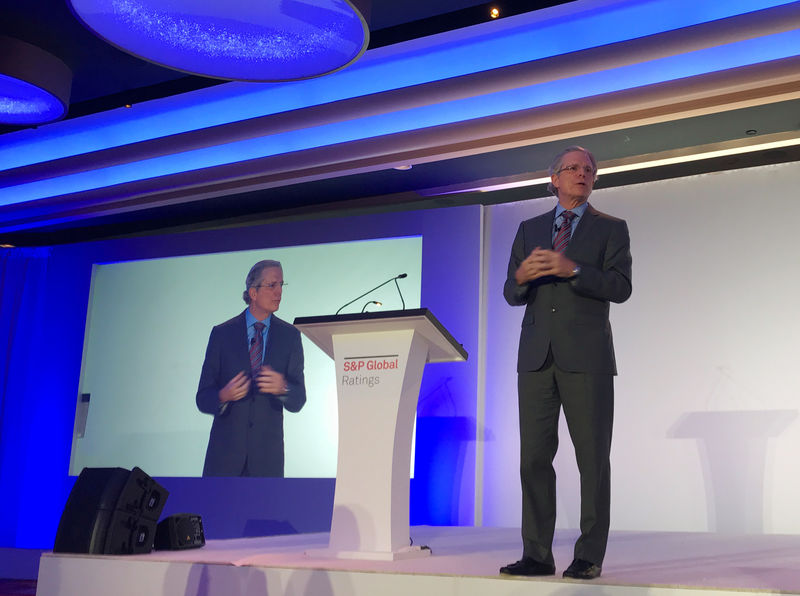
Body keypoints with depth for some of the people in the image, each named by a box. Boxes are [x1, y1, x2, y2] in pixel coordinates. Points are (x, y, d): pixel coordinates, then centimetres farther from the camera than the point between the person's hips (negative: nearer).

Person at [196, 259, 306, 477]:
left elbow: (297, 402, 3)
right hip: (226, 451, -1)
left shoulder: (289, 336, 6)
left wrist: (283, 388, -20)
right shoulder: (222, 333, 3)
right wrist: (223, 396, -21)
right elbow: (203, 399, 1)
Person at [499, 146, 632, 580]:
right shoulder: (530, 230, 18)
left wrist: (572, 269, -16)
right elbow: (510, 294, 14)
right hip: (536, 356, 3)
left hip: (586, 357, -3)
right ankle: (537, 555, 9)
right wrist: (521, 276, -9)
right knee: (534, 457, 2)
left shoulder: (611, 229, 10)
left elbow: (620, 287, -4)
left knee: (592, 459, -2)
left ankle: (589, 557, 6)